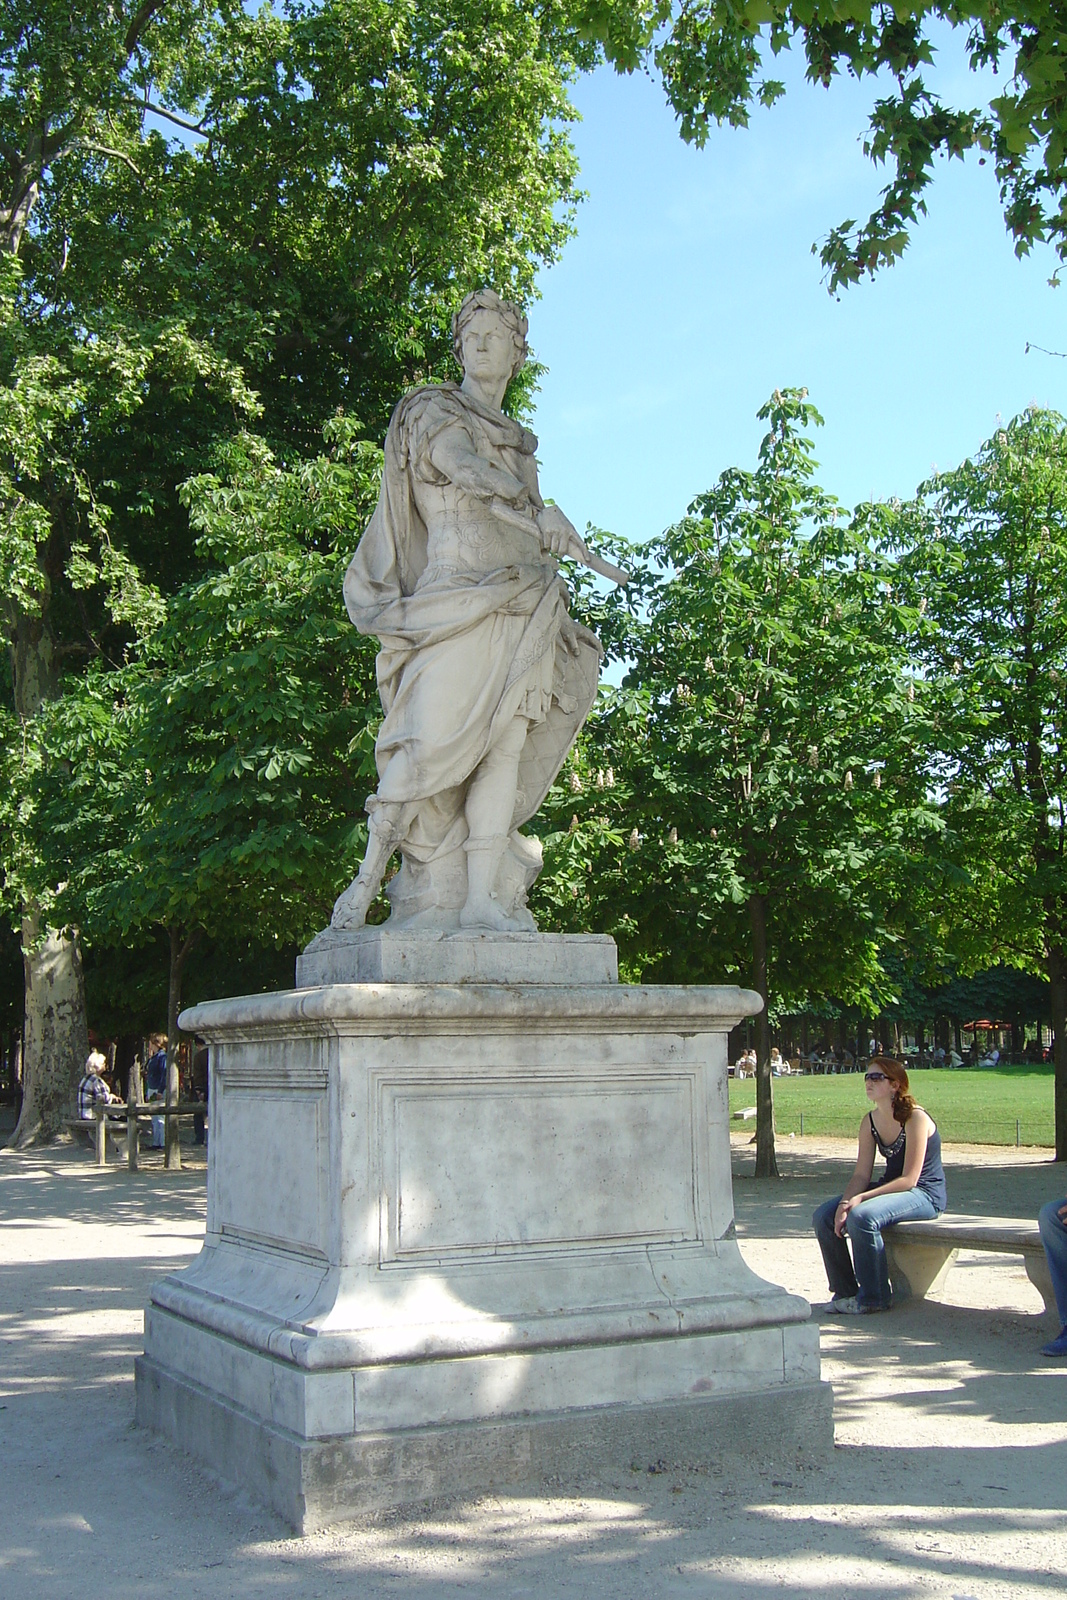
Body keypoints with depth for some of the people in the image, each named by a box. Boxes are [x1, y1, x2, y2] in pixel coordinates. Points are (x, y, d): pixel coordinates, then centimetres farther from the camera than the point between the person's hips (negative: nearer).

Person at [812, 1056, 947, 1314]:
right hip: (891, 1188, 8)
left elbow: (909, 1180, -22)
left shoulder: (915, 1118, -19)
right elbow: (861, 1174, 1)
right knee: (824, 1216, -7)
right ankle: (845, 1291, 6)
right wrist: (845, 1202, -19)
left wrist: (860, 1199, -27)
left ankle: (874, 1298, -15)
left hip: (925, 1194, -8)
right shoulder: (870, 1121, 3)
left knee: (862, 1216, -32)